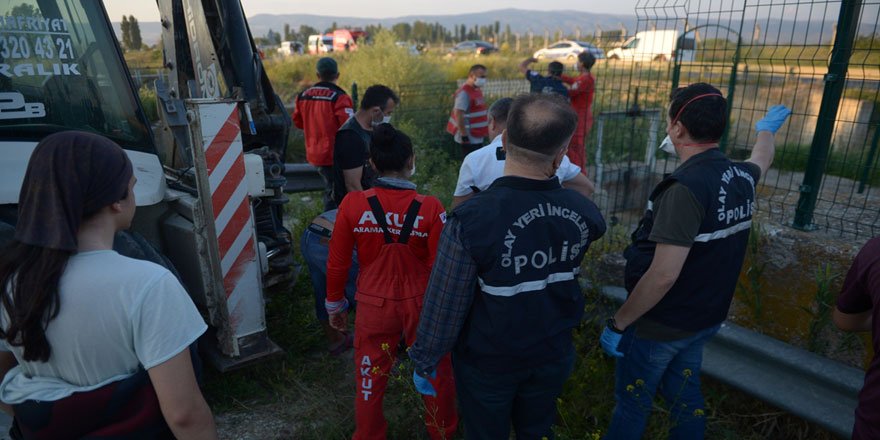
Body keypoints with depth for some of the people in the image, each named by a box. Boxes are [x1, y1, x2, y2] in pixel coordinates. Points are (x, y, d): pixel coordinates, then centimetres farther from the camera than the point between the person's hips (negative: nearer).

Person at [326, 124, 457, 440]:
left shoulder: (352, 204, -15)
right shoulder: (430, 208, -19)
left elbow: (337, 263, -6)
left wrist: (335, 305, 10)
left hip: (373, 304, 1)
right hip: (421, 304, 0)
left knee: (371, 375, 22)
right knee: (436, 370, 23)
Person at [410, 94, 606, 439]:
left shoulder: (471, 219, -31)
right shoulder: (584, 212, -17)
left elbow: (444, 306, -22)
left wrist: (424, 361, -6)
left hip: (487, 362, -3)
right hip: (554, 355, 4)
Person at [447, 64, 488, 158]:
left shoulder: (477, 90, 12)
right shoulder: (464, 93, -18)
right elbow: (458, 114, -24)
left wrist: (484, 131, 21)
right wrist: (464, 135, -24)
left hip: (477, 138, 10)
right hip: (469, 139, -10)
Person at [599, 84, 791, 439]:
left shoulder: (686, 187, -28)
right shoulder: (742, 177, -1)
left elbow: (663, 276, -30)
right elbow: (762, 159, 25)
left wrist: (617, 323, -19)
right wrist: (767, 129, 47)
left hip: (661, 324, -8)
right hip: (705, 318, 8)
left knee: (632, 404, 10)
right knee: (684, 397, 23)